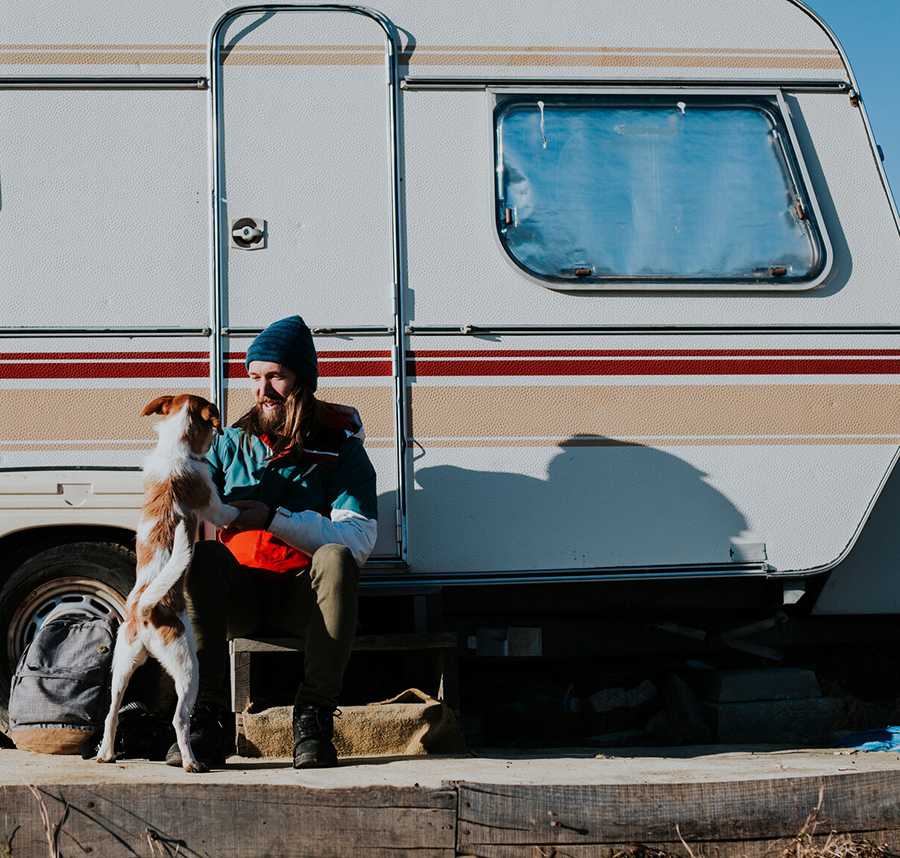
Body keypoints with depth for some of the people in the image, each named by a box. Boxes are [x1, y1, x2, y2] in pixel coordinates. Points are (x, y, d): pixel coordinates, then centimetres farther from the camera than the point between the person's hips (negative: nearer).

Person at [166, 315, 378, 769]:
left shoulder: (340, 447, 1)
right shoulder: (232, 443, 11)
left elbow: (359, 537, -15)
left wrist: (273, 519, -26)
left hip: (306, 597, -2)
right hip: (238, 597, 2)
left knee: (335, 558, -34)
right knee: (200, 554, -30)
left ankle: (314, 716, -29)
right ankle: (208, 718, -29)